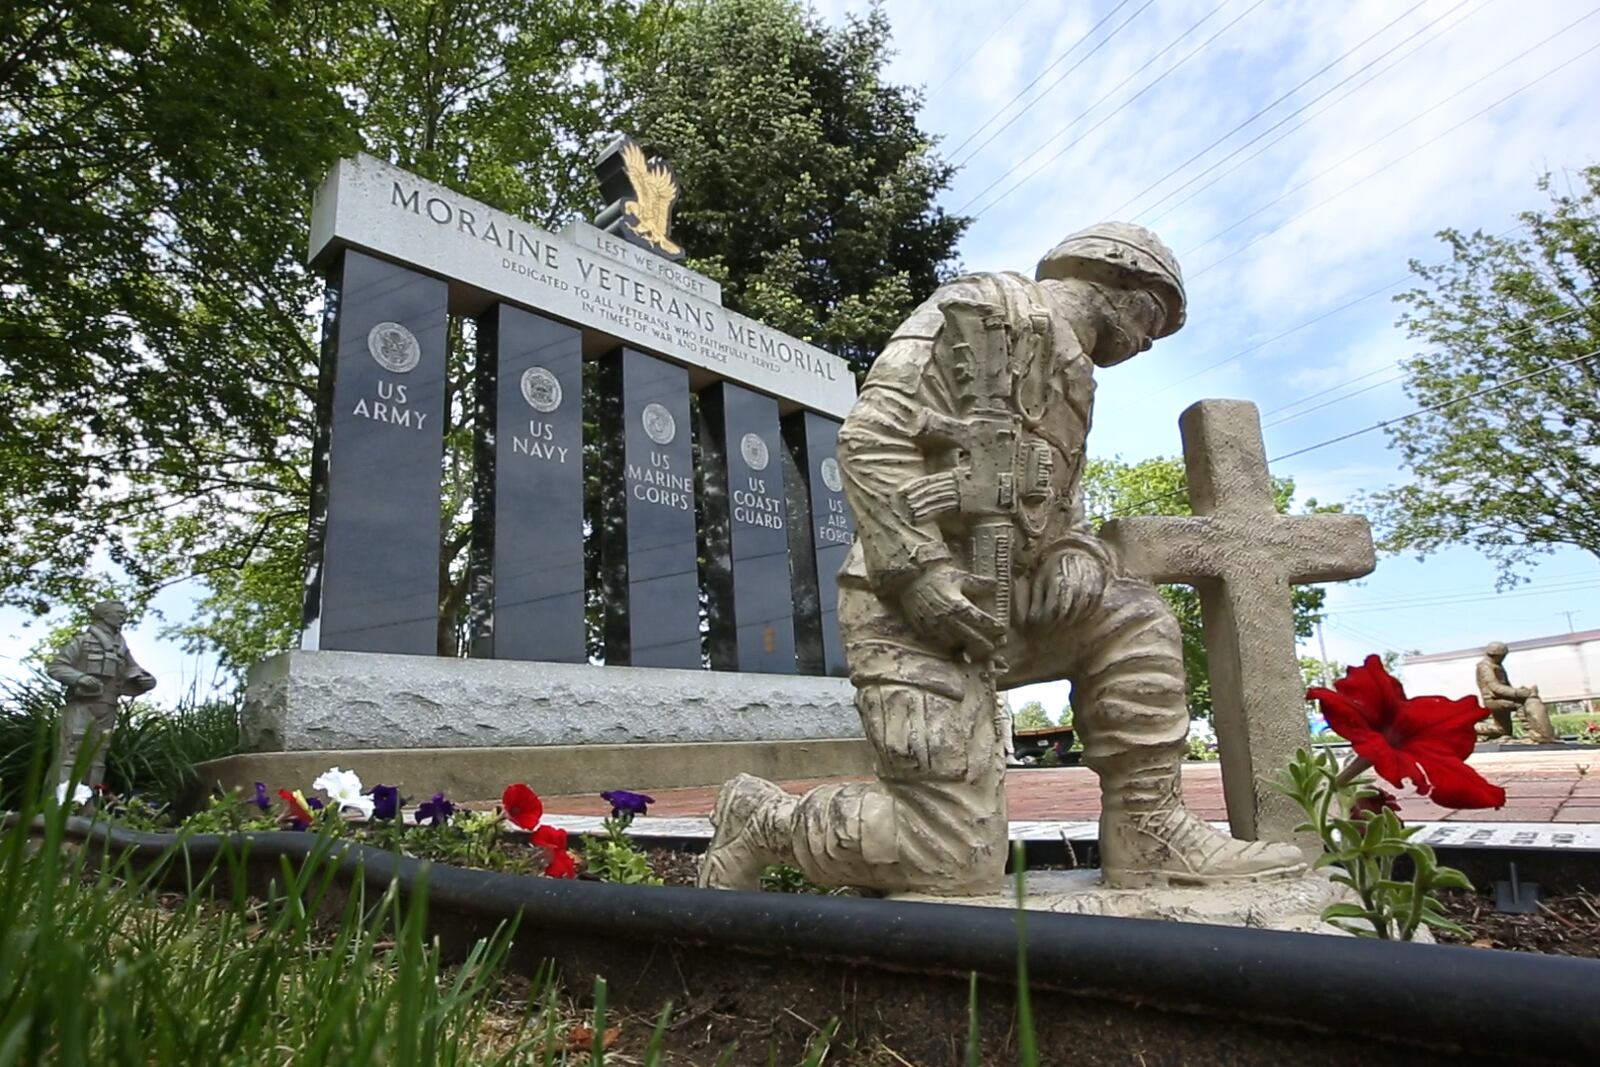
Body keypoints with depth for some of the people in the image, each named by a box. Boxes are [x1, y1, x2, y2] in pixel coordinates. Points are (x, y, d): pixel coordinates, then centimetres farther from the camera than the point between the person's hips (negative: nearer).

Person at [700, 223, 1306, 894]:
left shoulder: (1070, 373, 25)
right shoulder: (992, 309, -3)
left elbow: (1056, 509, 25)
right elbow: (871, 434, -15)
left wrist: (1077, 554, 1)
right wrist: (920, 571, -23)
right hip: (915, 614, -9)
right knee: (958, 863, -10)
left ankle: (1149, 843, 12)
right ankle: (763, 820, 8)